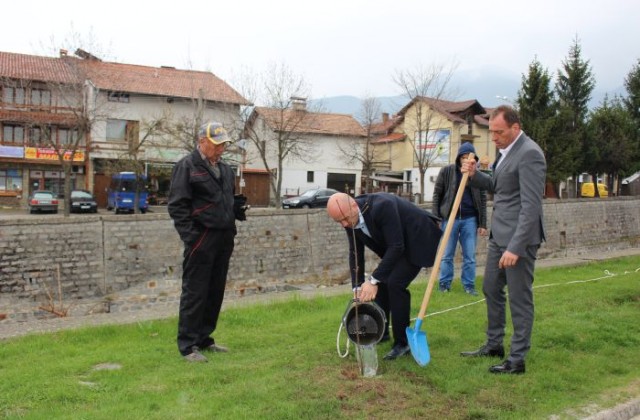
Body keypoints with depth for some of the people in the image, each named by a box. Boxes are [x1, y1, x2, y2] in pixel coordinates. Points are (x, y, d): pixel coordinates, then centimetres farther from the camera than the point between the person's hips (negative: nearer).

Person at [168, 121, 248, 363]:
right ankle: (188, 345, 7)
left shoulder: (225, 169, 18)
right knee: (194, 293, -2)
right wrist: (190, 236, -17)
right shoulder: (187, 166, -5)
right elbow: (177, 205, -11)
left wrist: (238, 211, 8)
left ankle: (204, 339, 25)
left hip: (223, 240, 8)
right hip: (201, 240, -8)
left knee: (215, 293, 12)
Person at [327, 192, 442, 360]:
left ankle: (403, 342, -6)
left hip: (417, 240, -8)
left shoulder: (382, 206, -36)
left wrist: (373, 280, -32)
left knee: (395, 283, -19)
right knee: (381, 280, 5)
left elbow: (396, 247, -33)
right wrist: (358, 287, -11)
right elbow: (355, 252, -3)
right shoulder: (350, 218, -12)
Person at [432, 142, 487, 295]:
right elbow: (437, 195, 1)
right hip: (450, 218, -1)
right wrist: (435, 218, -4)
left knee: (470, 255, 5)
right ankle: (444, 284, 16)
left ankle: (469, 285, 16)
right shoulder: (446, 171, -1)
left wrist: (483, 224, 2)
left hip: (470, 219, 1)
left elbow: (482, 200, 6)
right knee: (447, 255, 6)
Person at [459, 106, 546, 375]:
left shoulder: (529, 154, -18)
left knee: (519, 299, 1)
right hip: (499, 235, 10)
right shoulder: (506, 150, 11)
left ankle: (517, 360, 14)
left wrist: (515, 247, -26)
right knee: (491, 290, 19)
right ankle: (493, 345, 35)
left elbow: (531, 206, -23)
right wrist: (474, 175, 3)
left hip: (519, 239, -10)